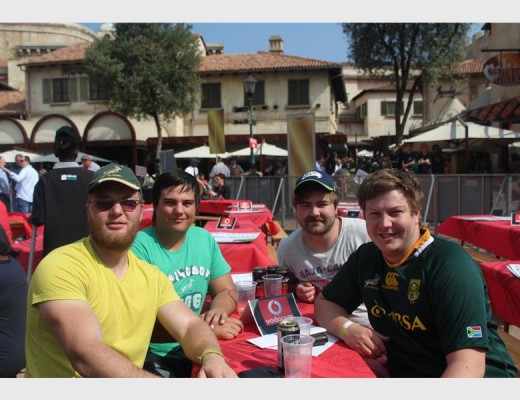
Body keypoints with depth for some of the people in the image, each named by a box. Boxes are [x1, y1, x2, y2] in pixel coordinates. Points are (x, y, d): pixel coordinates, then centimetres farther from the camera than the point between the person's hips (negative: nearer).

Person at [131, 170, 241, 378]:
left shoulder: (204, 239, 7)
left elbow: (227, 291, 13)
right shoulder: (139, 247, -13)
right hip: (154, 358, -5)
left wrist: (217, 311, -11)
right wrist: (203, 327, -21)